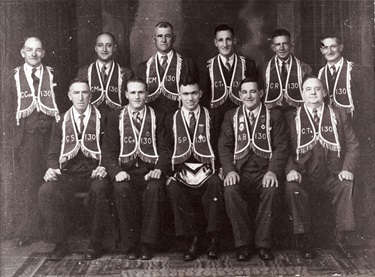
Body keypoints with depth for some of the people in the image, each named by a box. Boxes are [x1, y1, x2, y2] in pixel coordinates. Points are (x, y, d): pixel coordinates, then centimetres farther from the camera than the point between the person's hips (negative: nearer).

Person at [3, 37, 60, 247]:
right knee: (26, 182, 0)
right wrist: (10, 137, 2)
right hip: (25, 136, 1)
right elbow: (9, 109, 10)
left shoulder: (52, 75, 8)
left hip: (49, 134, 0)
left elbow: (61, 104, 8)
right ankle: (27, 230, 7)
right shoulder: (15, 77, 10)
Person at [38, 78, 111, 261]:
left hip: (94, 174, -2)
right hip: (68, 175, 3)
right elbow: (53, 153, 12)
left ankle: (96, 244, -18)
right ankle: (60, 243, -9)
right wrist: (52, 168, -10)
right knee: (45, 192, -26)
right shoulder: (61, 122, 14)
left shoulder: (102, 119, 6)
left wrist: (104, 167, -18)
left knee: (99, 189, -36)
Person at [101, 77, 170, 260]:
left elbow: (164, 149, 6)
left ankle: (147, 243, -20)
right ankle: (130, 244, -19)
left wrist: (159, 169, -14)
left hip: (150, 170, 0)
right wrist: (117, 171, -15)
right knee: (121, 188, -33)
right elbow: (109, 151, 5)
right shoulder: (115, 117, 13)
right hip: (126, 169, 0)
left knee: (155, 188, -33)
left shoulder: (157, 118, 14)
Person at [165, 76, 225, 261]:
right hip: (182, 171, 1)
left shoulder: (211, 117, 11)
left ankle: (213, 237, -21)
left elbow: (218, 147, 7)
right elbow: (167, 150, 9)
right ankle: (193, 238, -21)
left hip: (206, 170, -1)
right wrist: (174, 172, -7)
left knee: (216, 183, -34)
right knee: (173, 188, -32)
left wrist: (214, 168, -9)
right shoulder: (171, 119, 13)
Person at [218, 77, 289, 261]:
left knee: (271, 191, -33)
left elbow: (281, 146, 2)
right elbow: (224, 146, 7)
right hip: (239, 170, 1)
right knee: (230, 191, -31)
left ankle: (263, 244, -18)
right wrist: (229, 170, -11)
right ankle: (242, 244, -16)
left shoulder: (274, 116, 12)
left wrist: (273, 171, -15)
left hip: (265, 170, -1)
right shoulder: (231, 116, 16)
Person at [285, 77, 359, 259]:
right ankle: (304, 242, -19)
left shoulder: (339, 116, 14)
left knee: (346, 186, -30)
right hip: (304, 176, -1)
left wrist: (347, 168, -8)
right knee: (292, 188, -32)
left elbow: (352, 145, 9)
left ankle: (341, 241, -20)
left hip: (332, 175, 1)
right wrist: (291, 169, -16)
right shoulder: (292, 118, 10)